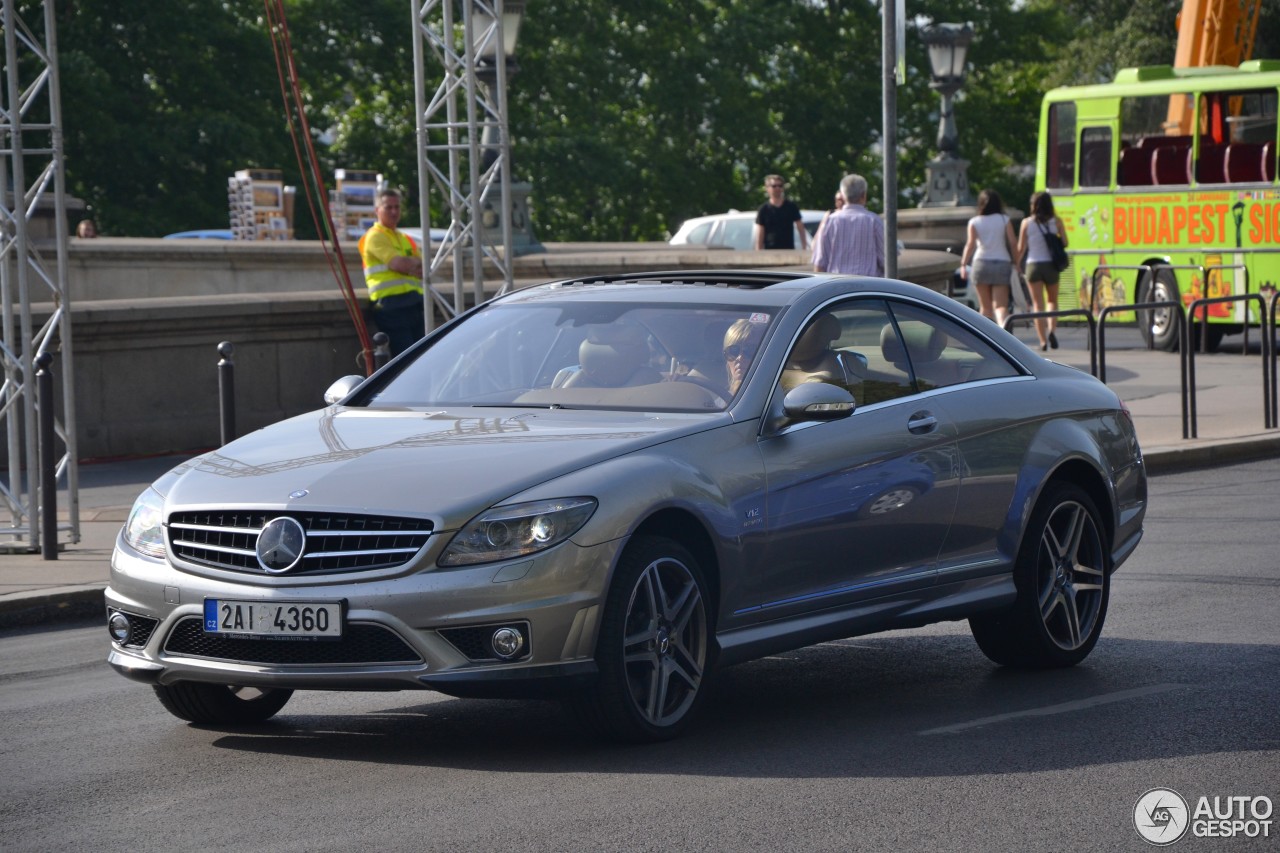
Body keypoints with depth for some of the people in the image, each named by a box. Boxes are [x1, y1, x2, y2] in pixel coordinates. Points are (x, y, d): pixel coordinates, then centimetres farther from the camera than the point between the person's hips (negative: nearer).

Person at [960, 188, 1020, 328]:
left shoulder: (974, 222, 3)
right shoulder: (1004, 220, 4)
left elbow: (971, 244, -9)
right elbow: (1013, 243, -3)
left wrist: (963, 264, -12)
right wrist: (1017, 262, 4)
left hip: (981, 263, 0)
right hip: (1002, 263, 0)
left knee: (985, 306, 11)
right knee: (1000, 305, -8)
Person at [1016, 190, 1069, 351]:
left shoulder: (1027, 223, -2)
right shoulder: (1056, 221, -2)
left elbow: (1021, 249, 0)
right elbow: (1064, 243, -1)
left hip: (1033, 265, -1)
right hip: (1051, 265, 1)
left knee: (1038, 304, 3)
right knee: (1052, 300, 18)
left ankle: (1043, 340, -6)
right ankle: (1052, 329, -7)